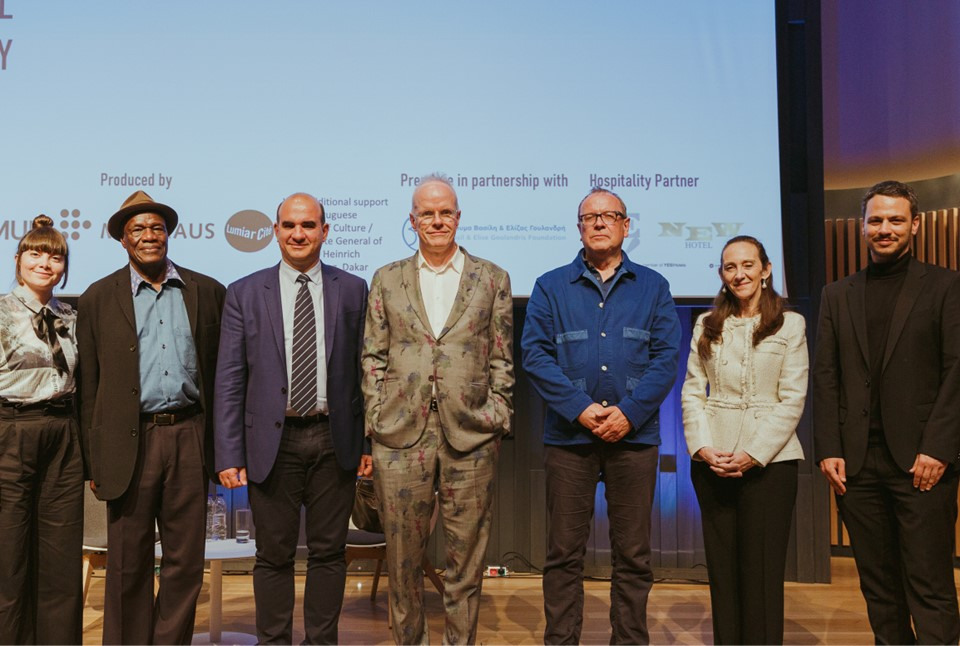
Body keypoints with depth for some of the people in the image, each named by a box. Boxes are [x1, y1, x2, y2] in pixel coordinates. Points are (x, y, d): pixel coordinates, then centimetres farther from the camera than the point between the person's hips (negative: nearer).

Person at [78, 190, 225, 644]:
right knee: (128, 564, 7)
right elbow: (88, 386, 5)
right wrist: (94, 461, 0)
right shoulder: (98, 298, 6)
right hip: (130, 443, -1)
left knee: (185, 561, 7)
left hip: (188, 437, 1)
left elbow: (222, 372, 9)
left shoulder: (207, 292, 8)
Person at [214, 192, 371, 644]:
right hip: (273, 441, -1)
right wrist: (230, 455, -5)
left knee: (329, 552, 9)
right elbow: (229, 381, 1)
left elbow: (364, 371, 6)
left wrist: (369, 442, 1)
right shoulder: (245, 294, 3)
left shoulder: (353, 290, 5)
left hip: (334, 441, 1)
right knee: (274, 555, 7)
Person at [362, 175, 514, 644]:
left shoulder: (492, 279, 9)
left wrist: (499, 417, 0)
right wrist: (376, 419, 2)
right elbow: (373, 356, 9)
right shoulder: (386, 280, 11)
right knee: (402, 554, 8)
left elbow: (502, 359, 8)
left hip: (471, 435, 0)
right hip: (400, 434, 1)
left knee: (466, 553, 5)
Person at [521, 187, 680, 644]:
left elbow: (667, 358, 2)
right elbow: (535, 354, -1)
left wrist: (629, 412, -11)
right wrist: (581, 408, -12)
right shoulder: (551, 287, 9)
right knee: (564, 552, 3)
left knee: (633, 554, 5)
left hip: (634, 435, 1)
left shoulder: (652, 288, 11)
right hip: (569, 435, 0)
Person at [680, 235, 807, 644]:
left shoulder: (789, 324, 1)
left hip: (769, 459, -3)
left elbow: (792, 399, -5)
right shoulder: (707, 325, 10)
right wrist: (702, 448, -8)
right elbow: (692, 392, 6)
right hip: (712, 461, 3)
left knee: (762, 569, 0)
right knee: (722, 566, 7)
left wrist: (754, 454, -13)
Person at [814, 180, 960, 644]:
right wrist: (828, 450, 0)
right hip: (857, 464, 4)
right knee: (878, 584, 9)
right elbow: (825, 377, 10)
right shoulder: (837, 295, 14)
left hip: (921, 460, -3)